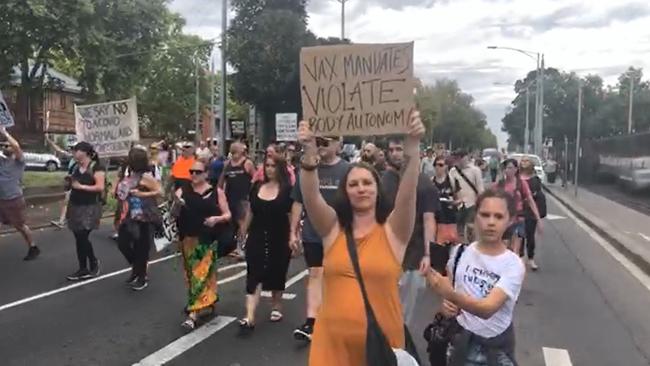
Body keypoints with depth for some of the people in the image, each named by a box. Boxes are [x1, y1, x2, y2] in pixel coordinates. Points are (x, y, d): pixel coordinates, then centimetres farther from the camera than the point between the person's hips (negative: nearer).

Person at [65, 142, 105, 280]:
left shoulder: (97, 167, -11)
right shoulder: (76, 167, 11)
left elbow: (100, 187, -19)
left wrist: (81, 186, -19)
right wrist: (69, 182, 1)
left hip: (89, 207, -8)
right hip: (75, 206, 8)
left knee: (83, 237, -10)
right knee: (79, 238, 9)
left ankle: (94, 262, 13)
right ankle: (83, 269, 17)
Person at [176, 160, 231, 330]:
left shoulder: (217, 192, 2)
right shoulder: (183, 191, 5)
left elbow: (228, 215, 4)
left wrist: (217, 218, -17)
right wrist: (176, 203, -26)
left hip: (209, 240, -2)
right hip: (189, 239, 2)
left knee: (202, 274, -6)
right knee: (192, 274, 10)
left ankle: (193, 313, -5)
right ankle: (206, 304, 28)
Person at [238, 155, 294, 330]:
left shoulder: (287, 190, -7)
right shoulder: (257, 187, 5)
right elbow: (250, 212, 12)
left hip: (279, 240, -2)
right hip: (257, 238, 3)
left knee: (276, 275, 12)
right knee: (254, 276, -6)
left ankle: (276, 307, 34)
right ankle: (250, 317, -10)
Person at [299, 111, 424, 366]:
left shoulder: (392, 230, -2)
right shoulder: (333, 228, 1)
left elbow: (408, 194, -18)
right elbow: (311, 196, -14)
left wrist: (413, 147, -31)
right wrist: (310, 153, -29)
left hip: (381, 339, -1)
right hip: (333, 338, 1)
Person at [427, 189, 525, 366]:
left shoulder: (513, 265, -18)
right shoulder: (460, 251, -7)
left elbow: (488, 309, -31)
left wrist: (451, 295, -46)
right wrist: (447, 304, -9)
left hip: (497, 343, -2)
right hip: (461, 335, 2)